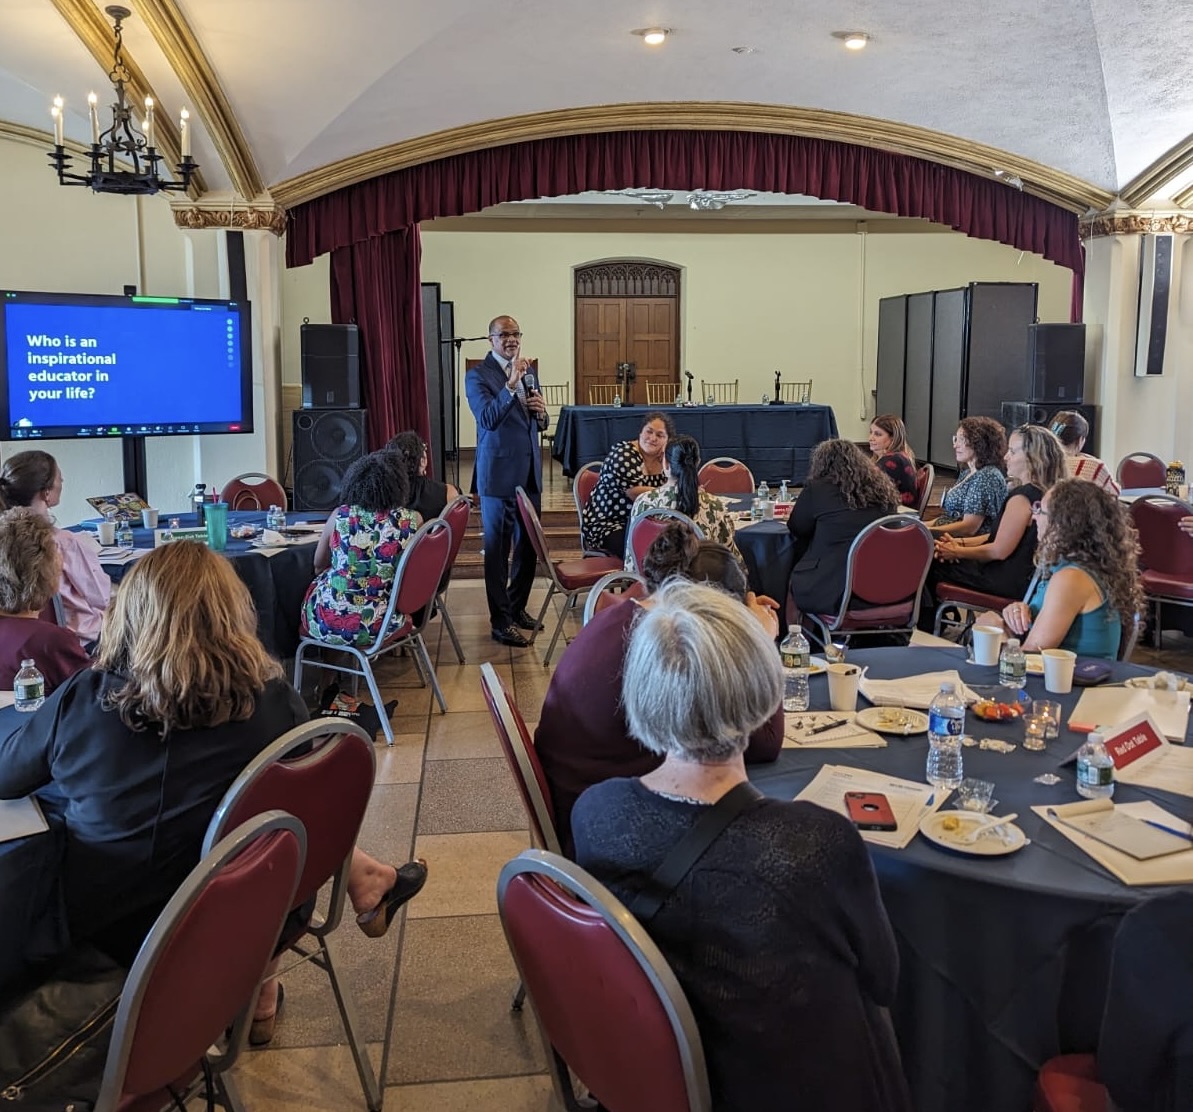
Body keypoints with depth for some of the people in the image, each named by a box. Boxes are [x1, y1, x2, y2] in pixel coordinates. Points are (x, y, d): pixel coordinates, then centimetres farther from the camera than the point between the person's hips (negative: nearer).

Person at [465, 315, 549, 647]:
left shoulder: (528, 372, 13)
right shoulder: (478, 375, -7)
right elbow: (487, 419, -21)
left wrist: (541, 411, -4)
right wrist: (511, 384, -31)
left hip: (530, 473, 7)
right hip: (499, 474, -7)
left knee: (529, 545, 13)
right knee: (497, 548, 1)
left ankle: (517, 608, 29)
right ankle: (500, 621, 7)